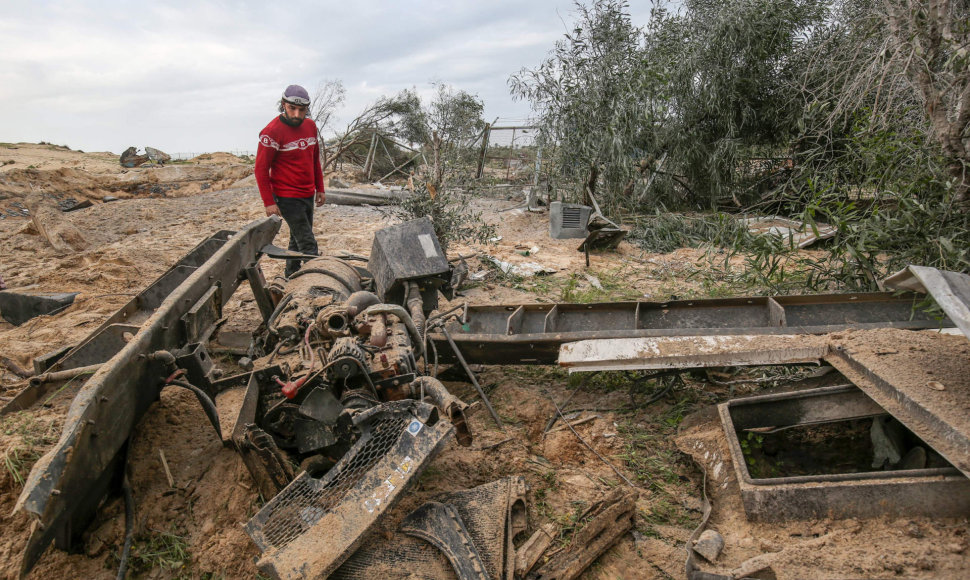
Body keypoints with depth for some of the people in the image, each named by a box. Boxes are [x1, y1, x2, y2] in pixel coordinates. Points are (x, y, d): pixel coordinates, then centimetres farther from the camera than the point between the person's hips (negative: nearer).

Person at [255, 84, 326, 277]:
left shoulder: (310, 126, 6)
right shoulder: (272, 132, -15)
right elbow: (261, 169, -13)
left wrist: (320, 188, 15)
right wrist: (268, 202, -16)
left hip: (308, 195, 8)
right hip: (287, 198, -7)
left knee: (298, 240, 17)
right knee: (308, 244, -9)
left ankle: (291, 277, 30)